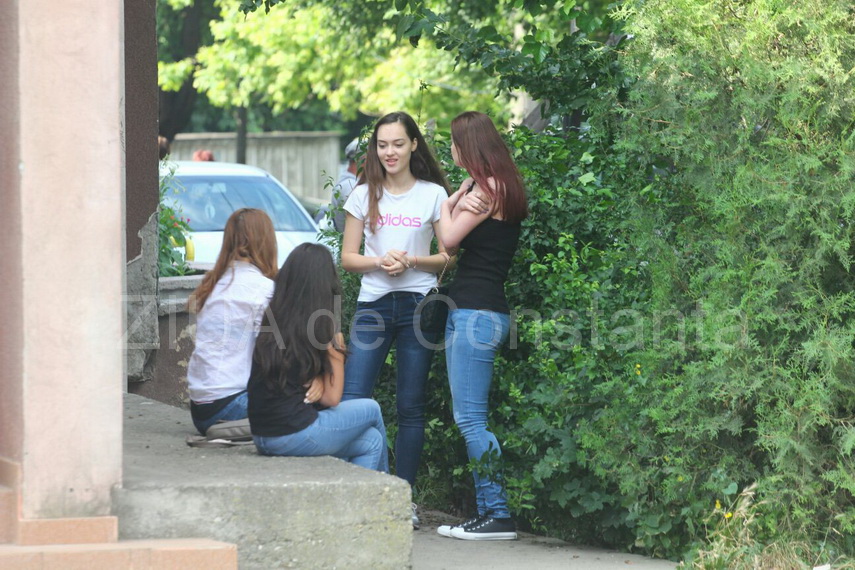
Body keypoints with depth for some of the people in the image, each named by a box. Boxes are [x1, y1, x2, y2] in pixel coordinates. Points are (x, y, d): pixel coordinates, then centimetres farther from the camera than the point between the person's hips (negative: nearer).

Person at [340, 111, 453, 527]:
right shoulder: (364, 196, 11)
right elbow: (348, 257, 10)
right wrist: (380, 261, -9)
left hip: (418, 305, -1)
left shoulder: (434, 195, 6)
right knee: (352, 400, -11)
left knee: (410, 407, 1)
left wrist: (412, 262, -11)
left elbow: (450, 256, 5)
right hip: (372, 304, 1)